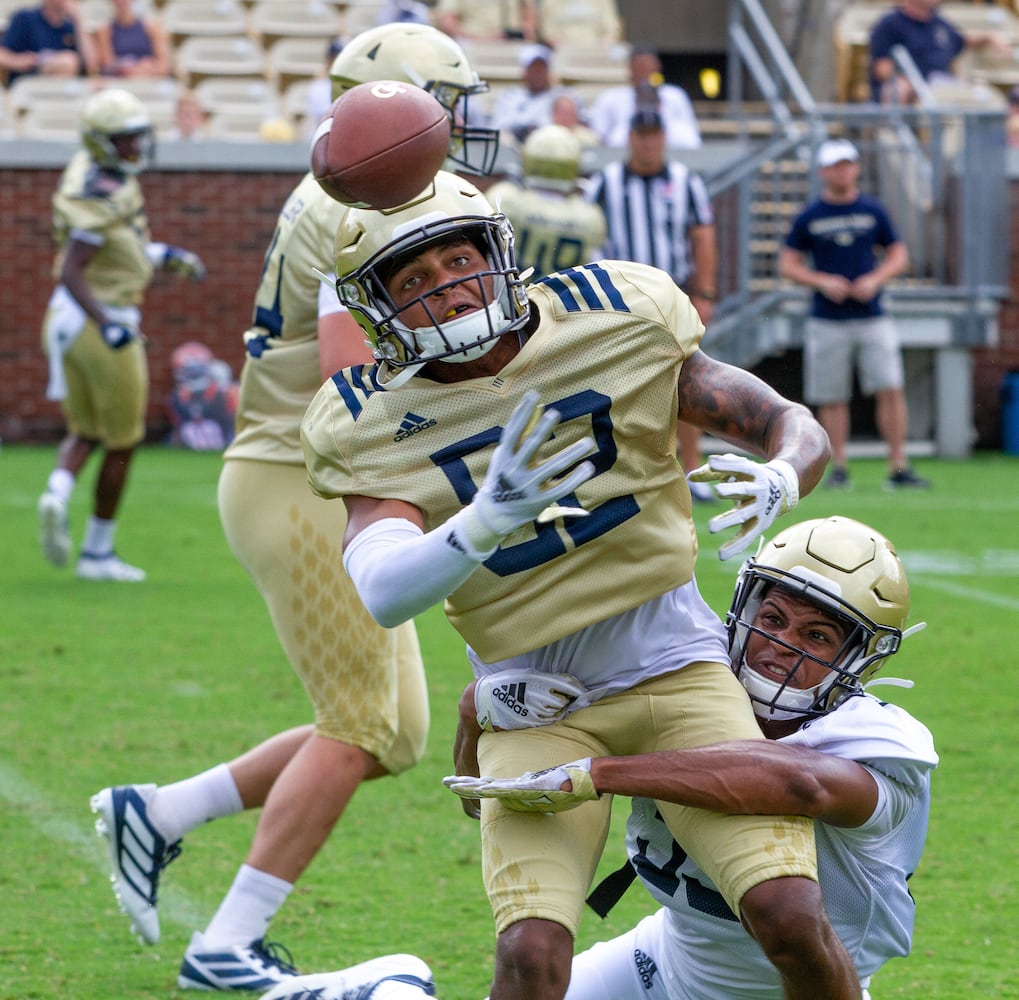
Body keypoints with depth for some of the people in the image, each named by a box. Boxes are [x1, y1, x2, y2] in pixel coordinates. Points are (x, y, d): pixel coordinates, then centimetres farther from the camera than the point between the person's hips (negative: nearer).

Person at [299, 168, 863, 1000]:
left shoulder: (614, 323, -5)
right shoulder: (373, 423, -7)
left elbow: (795, 427, 1)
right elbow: (383, 592, -24)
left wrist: (779, 478, -23)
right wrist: (484, 524, -43)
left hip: (672, 662, 1)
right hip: (536, 706, 0)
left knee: (789, 917, -15)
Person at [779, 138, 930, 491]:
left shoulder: (873, 211, 7)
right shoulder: (809, 217, 3)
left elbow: (899, 255, 11)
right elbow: (788, 264, 4)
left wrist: (875, 279, -7)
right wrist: (823, 282, -12)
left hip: (872, 318, 1)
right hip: (828, 324, -1)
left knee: (890, 390, -9)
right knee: (832, 398, 2)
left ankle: (898, 468, -7)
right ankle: (838, 468, 11)